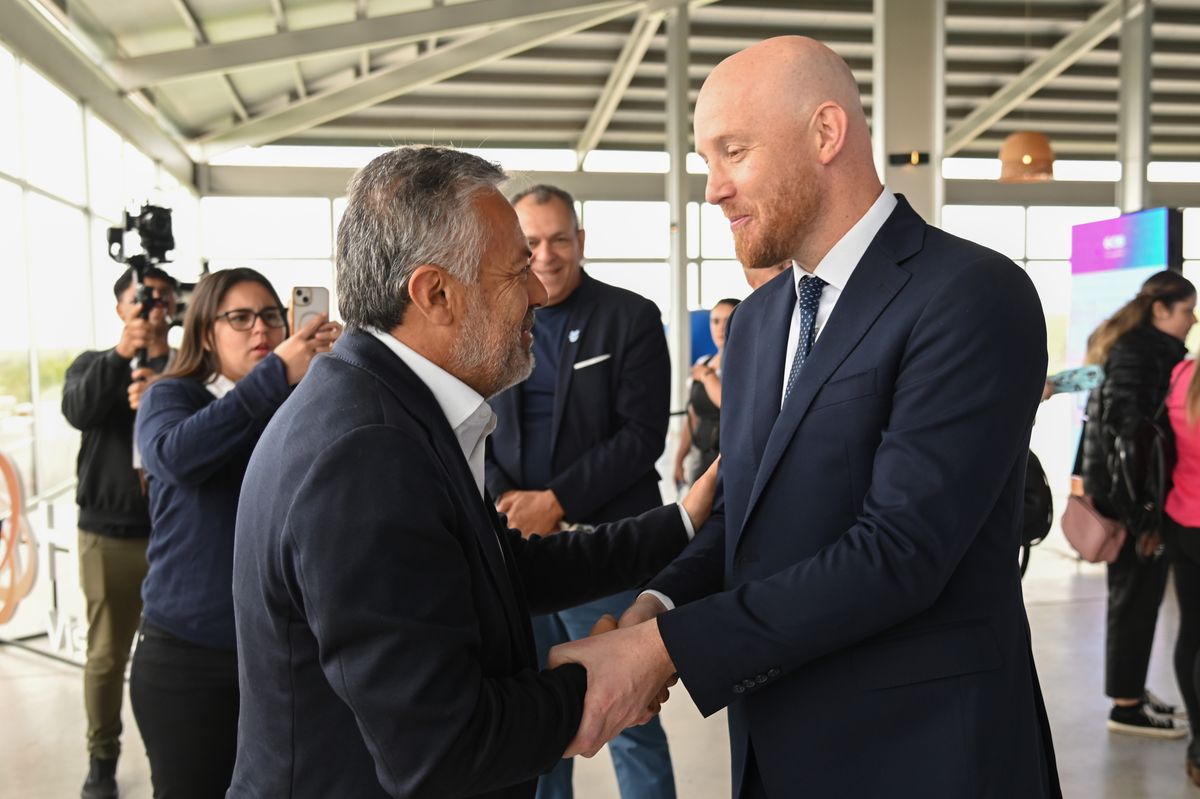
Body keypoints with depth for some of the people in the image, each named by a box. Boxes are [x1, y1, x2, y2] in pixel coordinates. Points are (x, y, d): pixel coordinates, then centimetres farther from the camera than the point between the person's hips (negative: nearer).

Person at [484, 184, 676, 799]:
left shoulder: (631, 318, -2)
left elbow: (642, 435, -9)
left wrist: (554, 502, -16)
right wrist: (504, 503, -11)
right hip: (517, 547, 4)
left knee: (629, 719, 6)